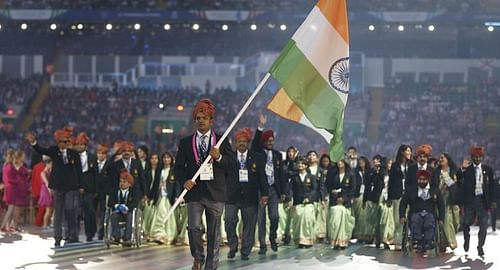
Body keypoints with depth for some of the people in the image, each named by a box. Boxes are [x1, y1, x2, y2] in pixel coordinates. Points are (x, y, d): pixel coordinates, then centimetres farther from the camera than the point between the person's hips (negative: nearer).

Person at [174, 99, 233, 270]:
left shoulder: (222, 141, 8)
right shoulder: (186, 143, 11)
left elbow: (232, 164, 2)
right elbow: (178, 166, 10)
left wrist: (219, 157, -16)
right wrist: (184, 180, -9)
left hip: (215, 191, 0)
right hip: (195, 190, 0)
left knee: (214, 232, 3)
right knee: (193, 226, -13)